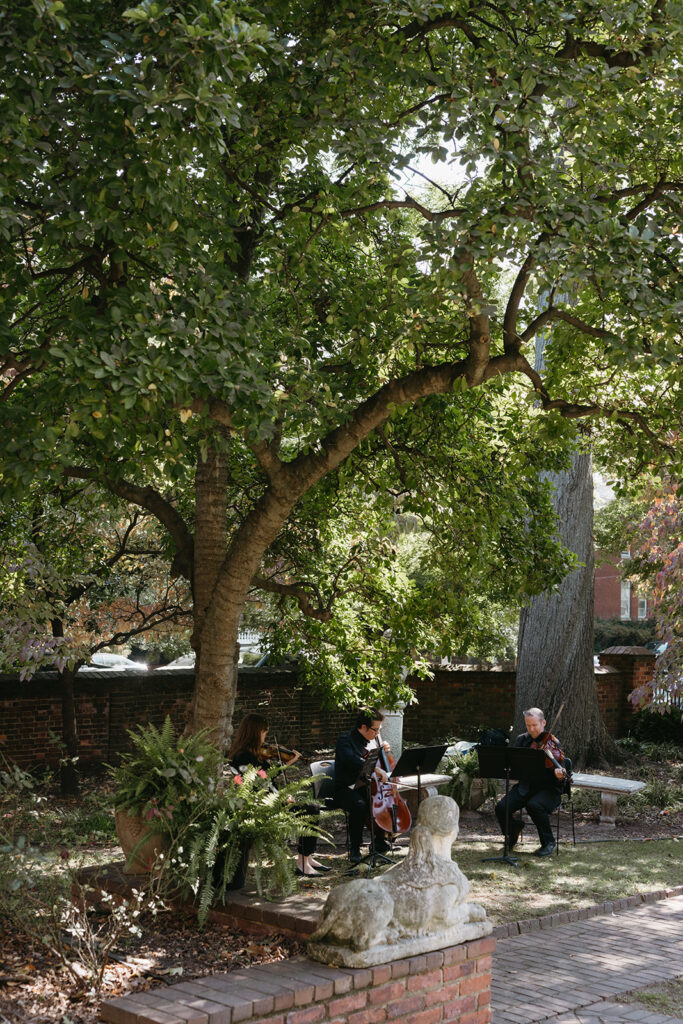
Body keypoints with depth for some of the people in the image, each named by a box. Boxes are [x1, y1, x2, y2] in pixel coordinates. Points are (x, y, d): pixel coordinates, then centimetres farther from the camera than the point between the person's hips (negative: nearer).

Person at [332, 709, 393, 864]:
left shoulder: (372, 741, 12)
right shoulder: (346, 739, -12)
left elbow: (380, 762, 26)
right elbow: (351, 760, -33)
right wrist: (376, 768, -41)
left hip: (365, 788, 7)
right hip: (346, 789, -7)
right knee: (359, 805, -36)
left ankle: (380, 840, 8)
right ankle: (354, 850, -22)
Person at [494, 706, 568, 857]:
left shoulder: (552, 743, -5)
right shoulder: (521, 740, 8)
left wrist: (559, 776, -34)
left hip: (548, 788, -4)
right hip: (525, 787, 4)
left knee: (534, 805, -36)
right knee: (501, 807, -20)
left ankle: (548, 843, -13)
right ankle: (513, 830, 15)